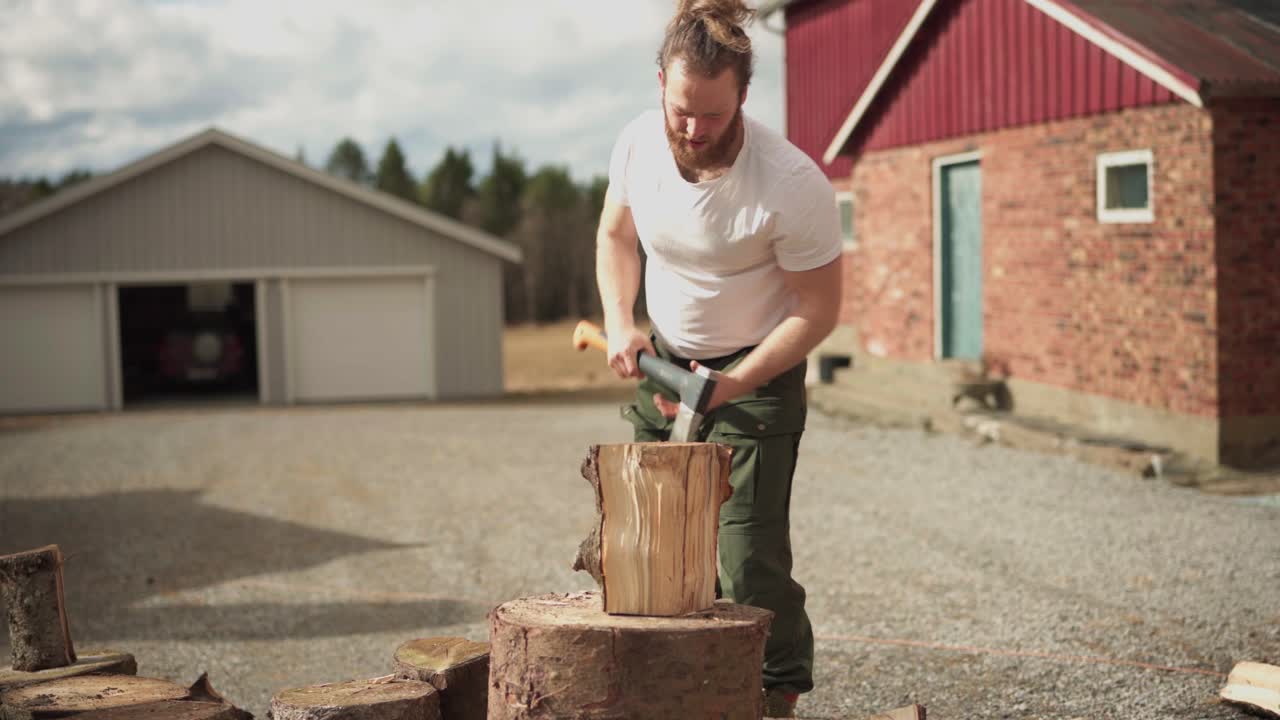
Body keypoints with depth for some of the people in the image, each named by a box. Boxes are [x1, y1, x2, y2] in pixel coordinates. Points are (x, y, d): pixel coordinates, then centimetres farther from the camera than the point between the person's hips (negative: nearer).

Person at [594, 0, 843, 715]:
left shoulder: (793, 185, -27)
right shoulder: (638, 143, -12)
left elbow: (818, 309, -17)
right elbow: (616, 236, 9)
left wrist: (731, 387, -24)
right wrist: (621, 325, -6)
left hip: (760, 369, -5)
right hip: (664, 361, 5)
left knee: (750, 548, -11)